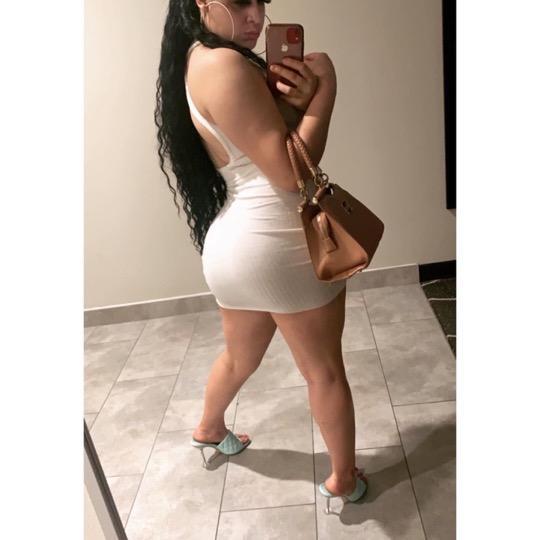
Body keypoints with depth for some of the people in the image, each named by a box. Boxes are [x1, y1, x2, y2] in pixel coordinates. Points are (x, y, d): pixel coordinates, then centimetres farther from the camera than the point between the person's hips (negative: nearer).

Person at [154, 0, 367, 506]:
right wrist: (323, 89, -11)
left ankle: (209, 430, 54)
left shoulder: (196, 62, 13)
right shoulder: (224, 65, -16)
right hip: (279, 244, -9)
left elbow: (270, 142, 12)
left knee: (240, 356, 30)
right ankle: (344, 478, 31)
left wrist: (297, 100, -7)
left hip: (236, 244, 9)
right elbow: (290, 170, -20)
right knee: (324, 369, 11)